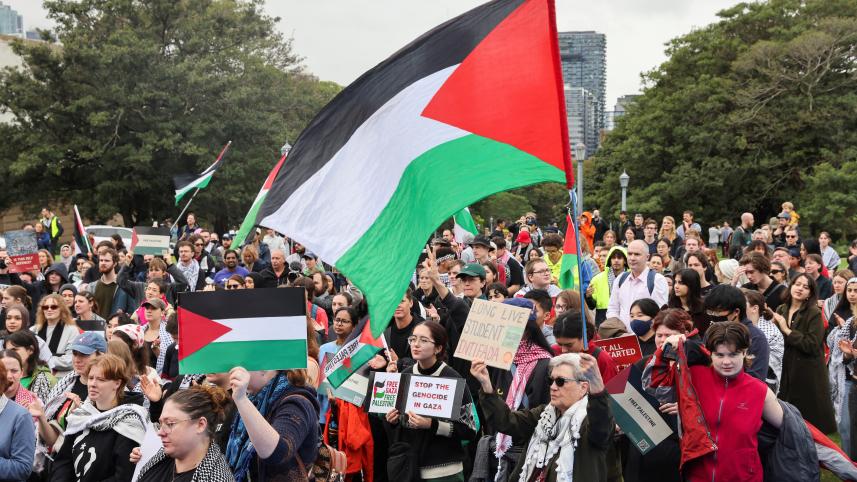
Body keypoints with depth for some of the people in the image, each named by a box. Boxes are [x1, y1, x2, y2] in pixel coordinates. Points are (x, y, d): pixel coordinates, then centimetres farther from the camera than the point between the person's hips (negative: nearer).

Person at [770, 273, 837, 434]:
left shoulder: (814, 314, -10)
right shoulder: (781, 310, 7)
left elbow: (812, 345, -20)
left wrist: (787, 330, -18)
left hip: (808, 374, -5)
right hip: (786, 370, 5)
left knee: (809, 419, 3)